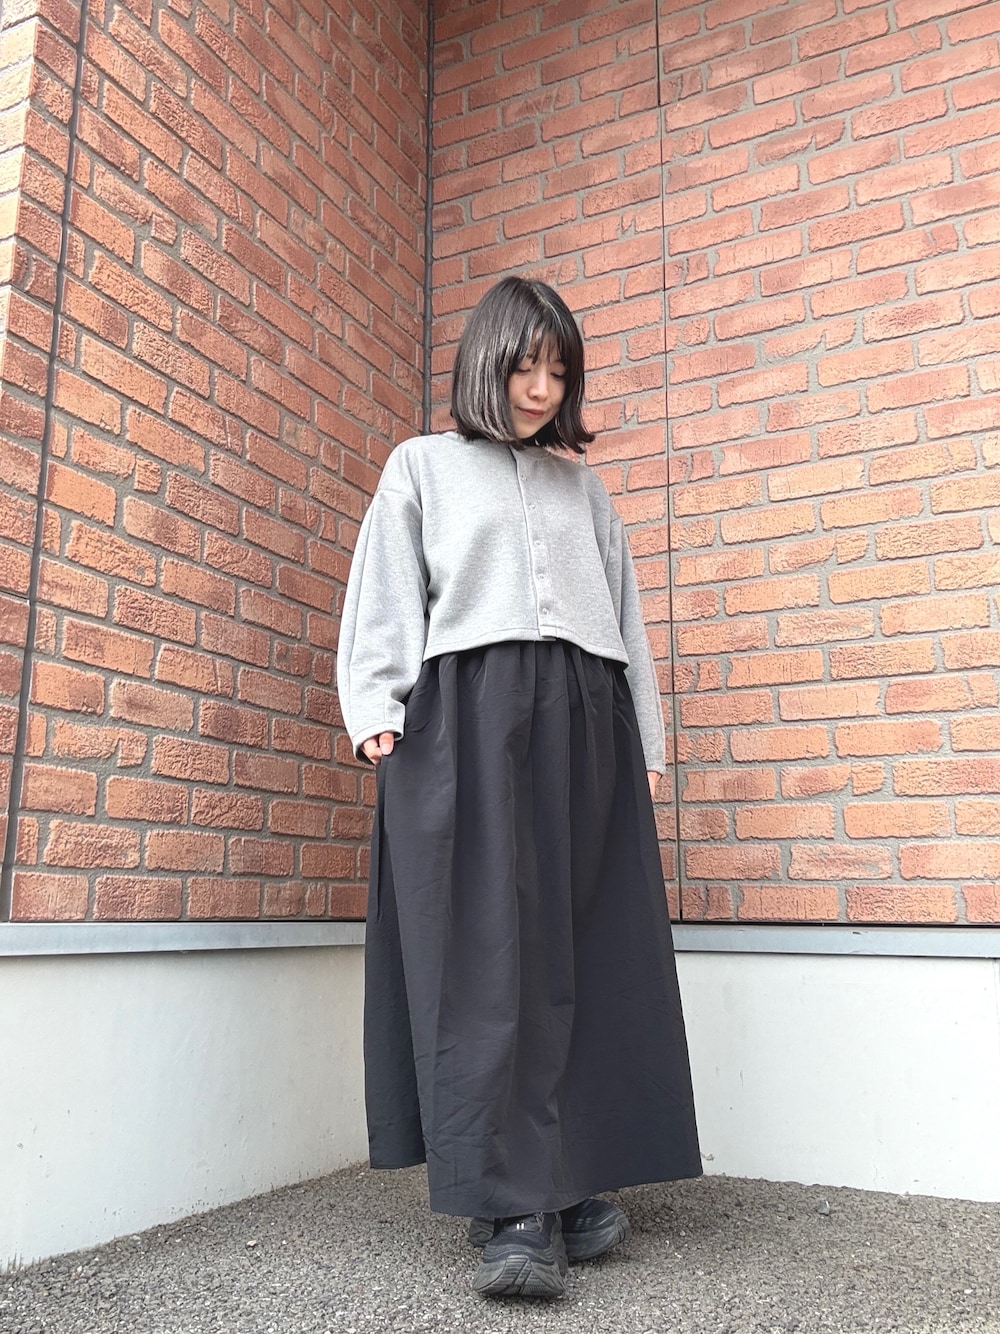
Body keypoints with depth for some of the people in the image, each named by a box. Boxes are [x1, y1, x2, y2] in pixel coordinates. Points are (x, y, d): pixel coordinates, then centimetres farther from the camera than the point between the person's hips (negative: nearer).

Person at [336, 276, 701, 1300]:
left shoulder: (584, 488, 25)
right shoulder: (423, 465, 16)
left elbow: (626, 614, 21)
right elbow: (384, 594, 6)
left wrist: (646, 739, 12)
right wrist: (374, 705, -10)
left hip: (584, 721, 4)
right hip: (468, 715, -3)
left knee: (583, 953, -1)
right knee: (489, 950, -11)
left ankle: (573, 1186, 8)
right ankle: (515, 1213, -10)